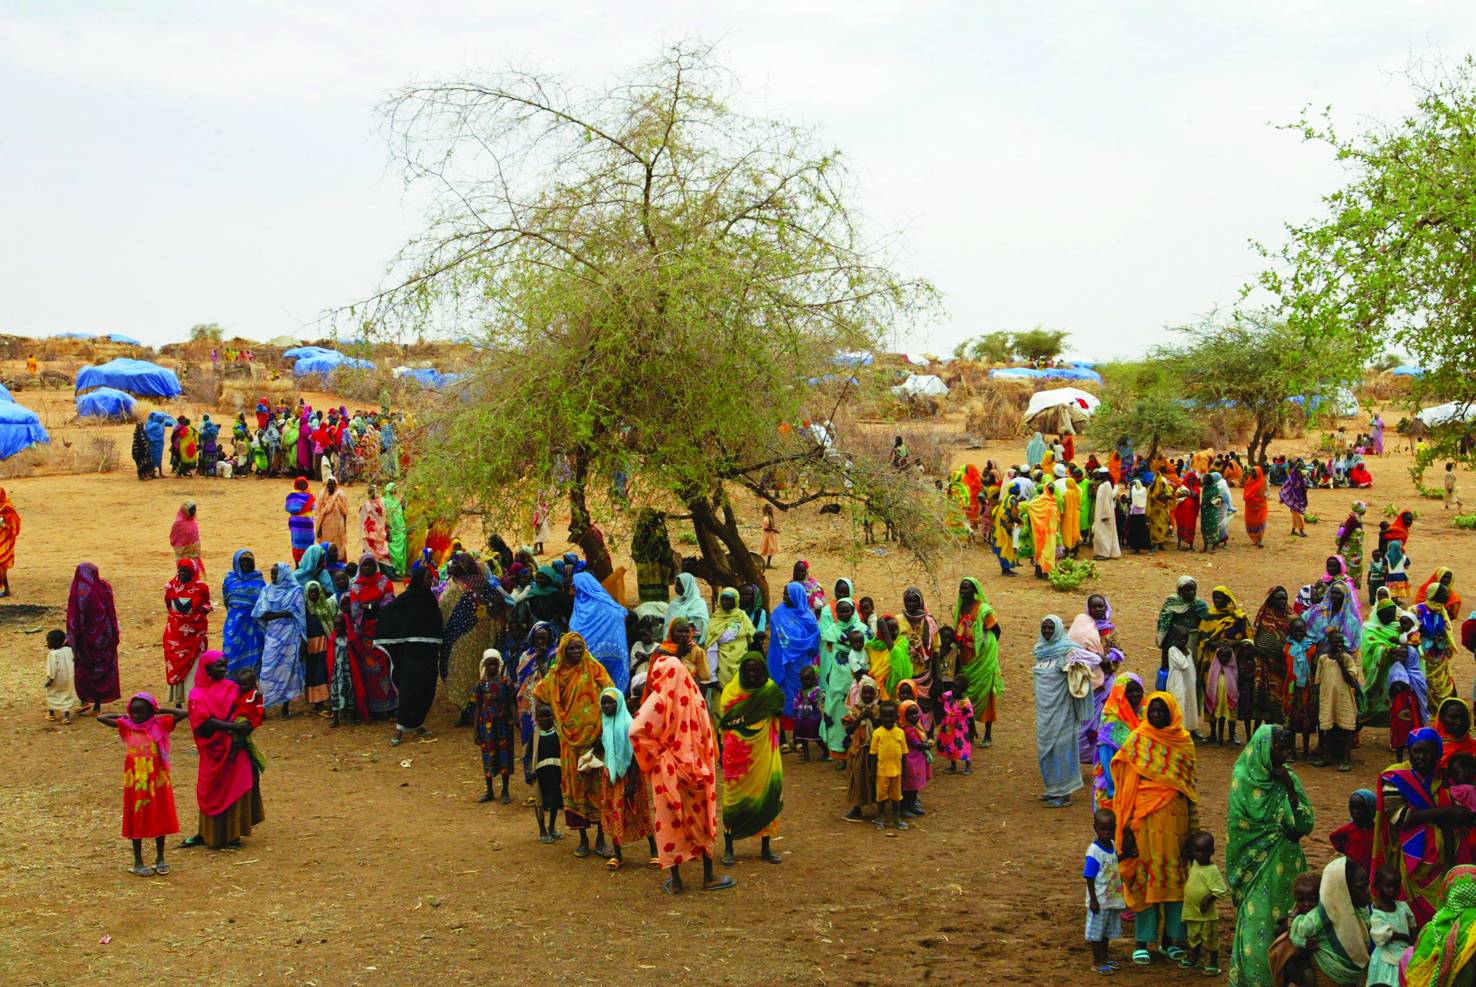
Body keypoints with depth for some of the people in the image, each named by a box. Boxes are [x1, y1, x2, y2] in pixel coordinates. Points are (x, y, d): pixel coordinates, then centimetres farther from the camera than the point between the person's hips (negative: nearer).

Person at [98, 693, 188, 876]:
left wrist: (162, 710, -8)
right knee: (137, 820, 7)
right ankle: (138, 862, 16)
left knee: (159, 819, 10)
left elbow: (184, 713, -14)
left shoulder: (159, 725, -6)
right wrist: (122, 716, -1)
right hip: (135, 783, 0)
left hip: (157, 781, 0)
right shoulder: (126, 726, -3)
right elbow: (101, 718, -7)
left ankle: (160, 859, 24)